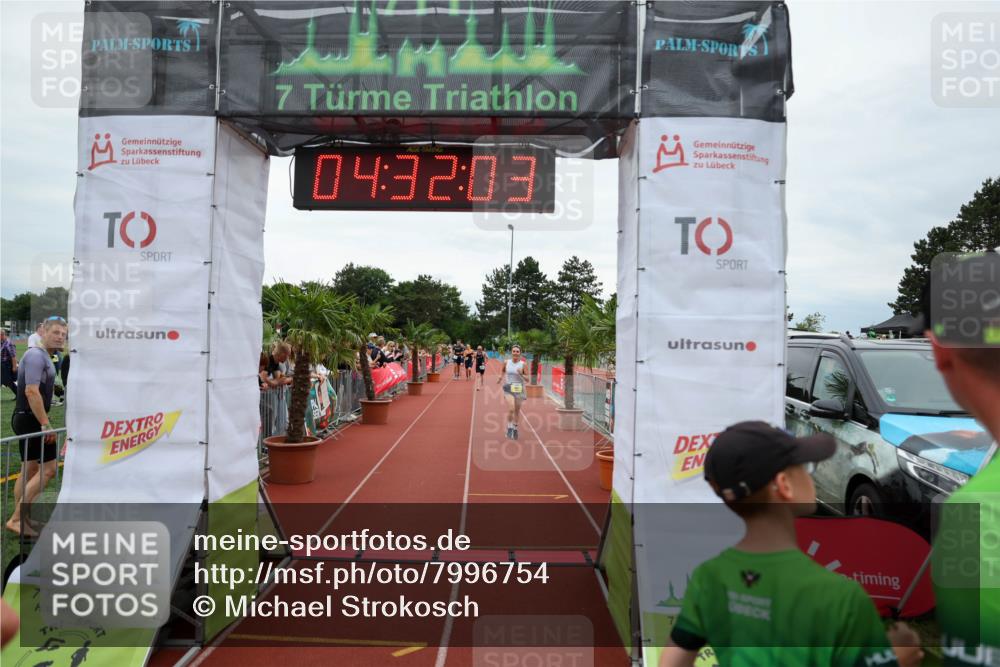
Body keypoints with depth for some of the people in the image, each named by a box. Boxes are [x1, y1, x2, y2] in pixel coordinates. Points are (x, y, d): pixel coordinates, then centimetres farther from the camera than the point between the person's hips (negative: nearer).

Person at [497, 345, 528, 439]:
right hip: (509, 388, 0)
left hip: (519, 389, 1)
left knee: (517, 410, 12)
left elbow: (527, 379, -5)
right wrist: (501, 377, 20)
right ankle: (509, 428, 1)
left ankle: (515, 428, 32)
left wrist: (521, 375, -21)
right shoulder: (506, 362, 0)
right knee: (511, 409, -17)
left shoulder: (523, 364, -5)